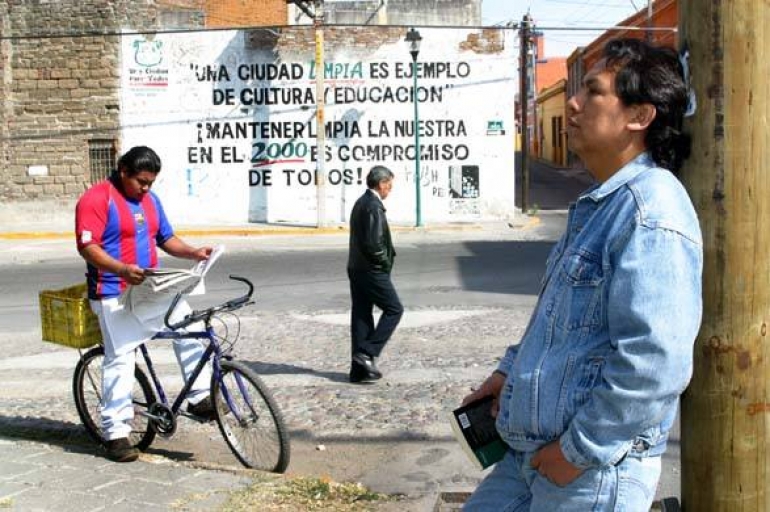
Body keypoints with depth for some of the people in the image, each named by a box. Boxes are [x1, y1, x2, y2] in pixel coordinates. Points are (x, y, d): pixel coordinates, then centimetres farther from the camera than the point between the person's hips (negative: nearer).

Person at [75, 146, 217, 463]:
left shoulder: (150, 199, 14)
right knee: (120, 359, -6)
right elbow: (87, 247, -18)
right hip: (115, 294, -7)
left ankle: (199, 398, 4)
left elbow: (166, 239, 19)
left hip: (151, 289, 7)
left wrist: (193, 253, -1)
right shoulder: (97, 199, -10)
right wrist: (122, 269, -32)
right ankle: (115, 433, 2)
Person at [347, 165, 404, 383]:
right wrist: (386, 262, -8)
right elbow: (373, 243, -23)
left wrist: (385, 258, 10)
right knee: (394, 309, 2)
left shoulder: (360, 203, 14)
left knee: (361, 315, 10)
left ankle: (359, 369, 13)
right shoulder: (374, 207, -17)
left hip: (356, 269, 10)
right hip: (372, 271, -10)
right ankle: (368, 353, -3)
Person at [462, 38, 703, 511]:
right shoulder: (599, 205, 13)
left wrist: (580, 450, -19)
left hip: (595, 472, -9)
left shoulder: (650, 211, -20)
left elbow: (654, 365, -27)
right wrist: (512, 369, 15)